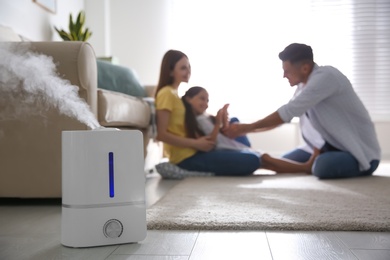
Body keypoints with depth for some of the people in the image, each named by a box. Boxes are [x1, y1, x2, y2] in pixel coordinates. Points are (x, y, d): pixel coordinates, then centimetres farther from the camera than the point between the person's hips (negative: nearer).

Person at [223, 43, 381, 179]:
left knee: (322, 166, -35)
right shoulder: (305, 84, 4)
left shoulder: (325, 77, -25)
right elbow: (285, 116, 11)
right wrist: (245, 129, 3)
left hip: (361, 151, -8)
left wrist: (247, 127, -22)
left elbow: (289, 111, -28)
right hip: (330, 146, 8)